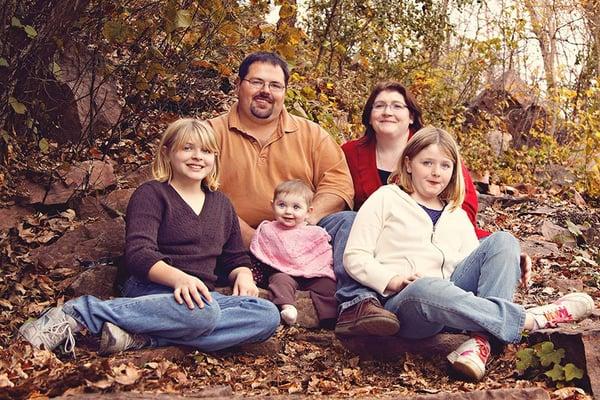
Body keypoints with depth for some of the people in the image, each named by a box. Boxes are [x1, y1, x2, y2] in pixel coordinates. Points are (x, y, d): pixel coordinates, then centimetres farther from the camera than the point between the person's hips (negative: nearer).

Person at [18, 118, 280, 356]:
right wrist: (180, 278, -29)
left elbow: (236, 259, 28)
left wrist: (243, 275, 3)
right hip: (151, 289, -6)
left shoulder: (221, 204, 22)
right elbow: (139, 254, -10)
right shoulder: (150, 195, 3)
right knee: (203, 313, -41)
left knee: (269, 316, -25)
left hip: (201, 295, 6)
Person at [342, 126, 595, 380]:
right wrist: (393, 280, -14)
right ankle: (530, 319, -28)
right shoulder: (386, 199, 10)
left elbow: (476, 264, 17)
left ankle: (481, 341, -31)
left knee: (502, 241, -13)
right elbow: (355, 257, 2)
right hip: (405, 301, -5)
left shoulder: (457, 216, 25)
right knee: (429, 287, -41)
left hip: (451, 301, 5)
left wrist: (513, 263, -3)